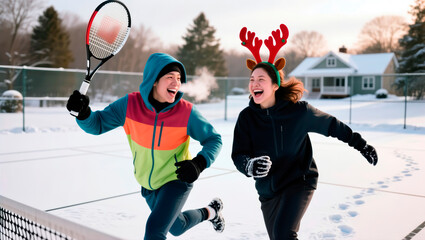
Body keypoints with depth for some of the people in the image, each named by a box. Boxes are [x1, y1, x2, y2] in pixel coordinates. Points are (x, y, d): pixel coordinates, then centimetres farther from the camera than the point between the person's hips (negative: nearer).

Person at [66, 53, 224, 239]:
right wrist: (83, 112, -33)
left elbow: (213, 139, -14)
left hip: (176, 180, -4)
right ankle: (210, 212, 55)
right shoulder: (130, 104, -20)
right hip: (147, 183, 4)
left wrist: (199, 163, -32)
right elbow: (97, 124, -11)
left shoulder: (186, 112, -24)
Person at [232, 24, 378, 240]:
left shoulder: (298, 111, -16)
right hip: (267, 191, 4)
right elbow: (238, 155, -15)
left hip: (299, 182, -3)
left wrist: (360, 144, 8)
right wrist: (250, 166, -38)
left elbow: (330, 124, 0)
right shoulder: (247, 117, -11)